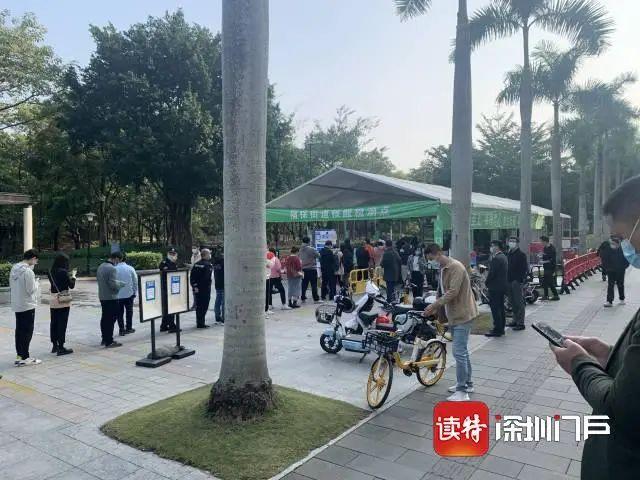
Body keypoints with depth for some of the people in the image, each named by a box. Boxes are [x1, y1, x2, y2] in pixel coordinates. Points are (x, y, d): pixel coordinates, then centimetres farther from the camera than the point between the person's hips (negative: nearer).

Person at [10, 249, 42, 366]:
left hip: (16, 305, 8)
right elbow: (31, 290, -19)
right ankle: (24, 358, 6)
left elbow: (11, 284, 13)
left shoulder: (14, 269, 4)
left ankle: (19, 355, 20)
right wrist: (37, 282, 0)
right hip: (27, 305, -8)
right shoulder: (28, 271, -20)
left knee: (19, 331, 14)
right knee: (27, 332, 1)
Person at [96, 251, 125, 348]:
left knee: (104, 318, 16)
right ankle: (109, 342, -1)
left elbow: (98, 279, 18)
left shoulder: (101, 266, 8)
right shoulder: (112, 269, -20)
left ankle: (104, 339, 26)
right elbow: (114, 284, -23)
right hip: (111, 297, -9)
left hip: (102, 296, 9)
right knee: (111, 319, -4)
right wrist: (121, 283, -5)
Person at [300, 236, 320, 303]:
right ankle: (316, 299, 1)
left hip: (303, 269, 6)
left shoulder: (301, 250, 3)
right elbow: (318, 256, -4)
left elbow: (300, 258, 9)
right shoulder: (312, 249, -13)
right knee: (314, 285, -1)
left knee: (304, 284, 11)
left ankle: (303, 298, 15)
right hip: (311, 268, -6)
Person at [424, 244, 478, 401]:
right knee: (462, 351, 18)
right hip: (454, 315, 10)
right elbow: (442, 291, 16)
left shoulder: (456, 267, -19)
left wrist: (434, 305, -21)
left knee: (459, 352, -9)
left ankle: (462, 391, -2)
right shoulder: (443, 268, 11)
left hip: (463, 315, -10)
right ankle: (467, 383, 30)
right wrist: (436, 308, 4)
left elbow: (453, 292, -25)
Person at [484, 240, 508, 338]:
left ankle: (497, 330, -1)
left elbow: (491, 273, -20)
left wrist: (486, 283, -5)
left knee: (495, 309, -5)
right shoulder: (503, 257, 12)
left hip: (495, 287, -10)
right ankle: (501, 329, 22)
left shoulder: (496, 258, -19)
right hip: (502, 286, 10)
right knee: (500, 308, 15)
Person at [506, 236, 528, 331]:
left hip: (517, 281, -8)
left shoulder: (521, 254, -8)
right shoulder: (509, 254, 16)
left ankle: (520, 323, -1)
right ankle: (515, 321, 23)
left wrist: (522, 279, -19)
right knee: (513, 303, 14)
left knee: (519, 303, -5)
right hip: (509, 281, 8)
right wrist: (506, 279, 13)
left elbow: (525, 268, -13)